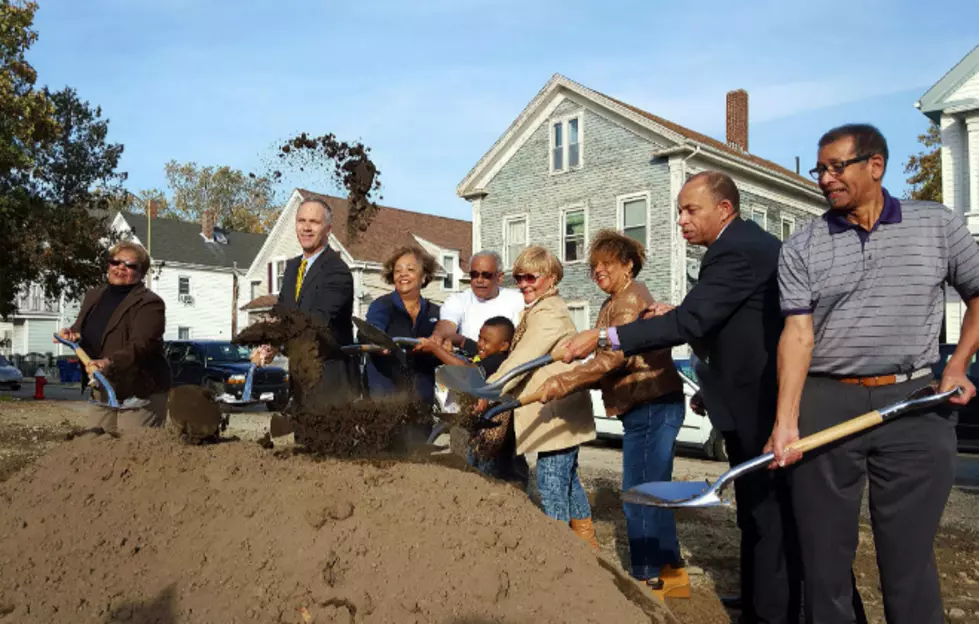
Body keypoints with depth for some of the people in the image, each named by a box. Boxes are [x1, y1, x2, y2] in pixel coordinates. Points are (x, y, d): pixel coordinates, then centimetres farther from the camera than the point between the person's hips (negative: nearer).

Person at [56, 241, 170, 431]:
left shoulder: (149, 303, -11)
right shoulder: (93, 296, 14)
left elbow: (140, 346, -23)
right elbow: (80, 329, 24)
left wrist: (110, 363, -37)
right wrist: (71, 334, 0)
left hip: (140, 394, -7)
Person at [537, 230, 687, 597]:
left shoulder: (630, 298, -11)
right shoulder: (614, 304, 20)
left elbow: (615, 356, -23)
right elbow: (613, 363, 16)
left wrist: (562, 383, -23)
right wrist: (568, 385, 4)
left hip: (651, 407, -11)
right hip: (648, 406, 11)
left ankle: (647, 579, 6)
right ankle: (671, 572, 26)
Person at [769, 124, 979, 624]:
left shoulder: (938, 225, 5)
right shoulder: (801, 248, 2)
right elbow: (797, 333, -6)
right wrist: (785, 421, -17)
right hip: (824, 404, 0)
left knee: (909, 554, 7)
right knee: (823, 550, 8)